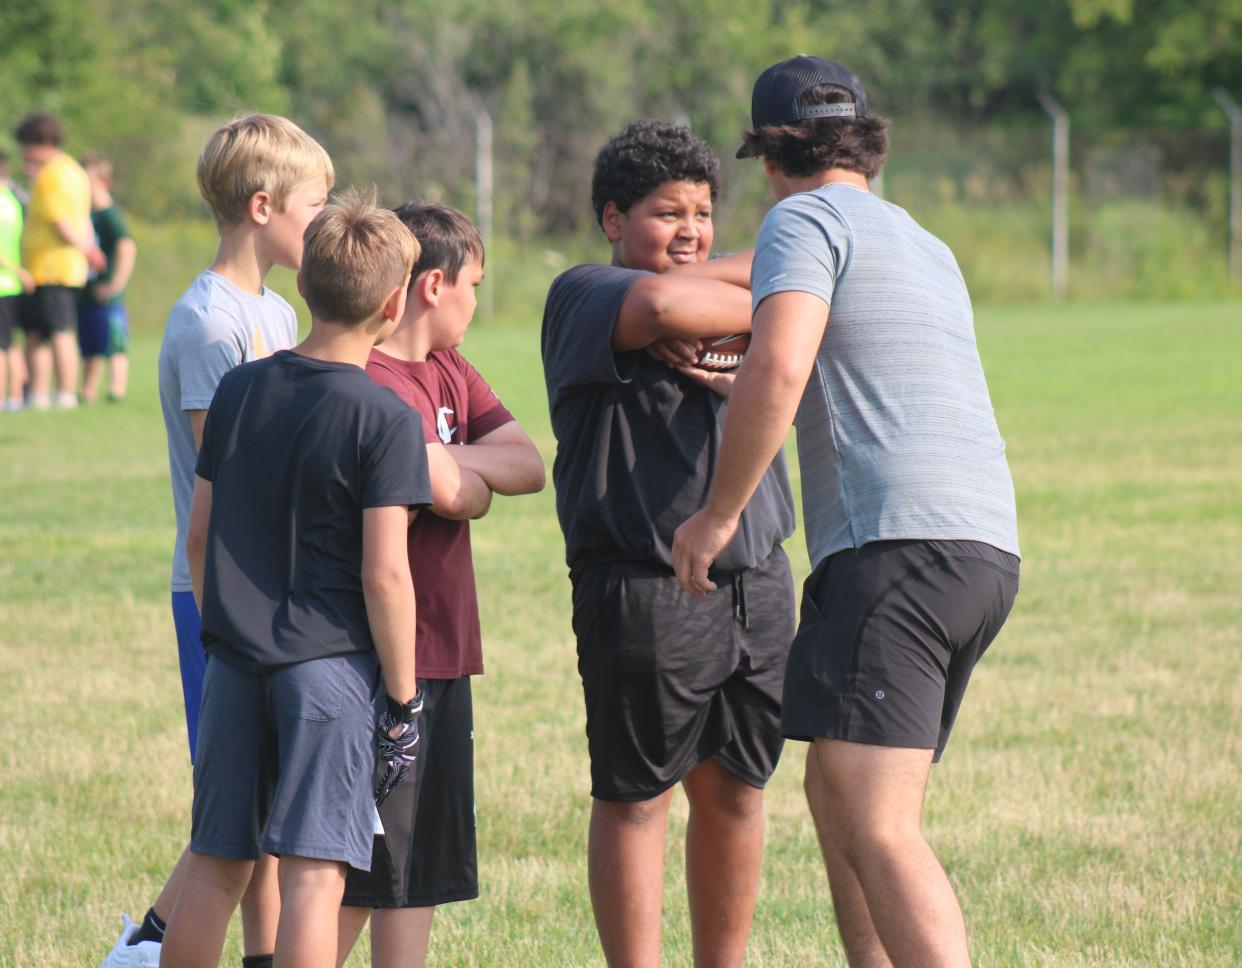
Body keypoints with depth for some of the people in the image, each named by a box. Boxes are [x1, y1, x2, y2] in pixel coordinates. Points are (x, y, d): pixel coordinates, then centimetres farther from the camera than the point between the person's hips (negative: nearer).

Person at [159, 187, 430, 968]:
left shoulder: (240, 390, 6)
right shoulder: (386, 420, -11)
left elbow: (200, 535, 11)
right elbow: (384, 572, -14)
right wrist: (403, 698, -6)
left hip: (236, 661, 5)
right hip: (332, 667, -5)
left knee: (216, 868, 12)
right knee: (314, 873, -6)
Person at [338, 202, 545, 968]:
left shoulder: (452, 375, 16)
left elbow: (529, 466, 4)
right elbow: (452, 495, -25)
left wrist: (453, 463, -13)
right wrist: (474, 481, -3)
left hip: (444, 655, 10)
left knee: (426, 865, 13)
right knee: (361, 874, -6)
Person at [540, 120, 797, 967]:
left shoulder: (717, 308, 21)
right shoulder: (584, 294, 0)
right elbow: (661, 305, -21)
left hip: (757, 582, 7)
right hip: (645, 588, -7)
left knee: (736, 792, 10)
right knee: (635, 796, -1)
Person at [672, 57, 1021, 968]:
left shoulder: (807, 221, 0)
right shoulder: (927, 247, 27)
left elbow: (778, 370, -16)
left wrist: (717, 514, -7)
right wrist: (732, 388, 52)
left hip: (894, 545, -9)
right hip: (985, 546, 9)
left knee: (876, 826, -17)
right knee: (835, 791, 19)